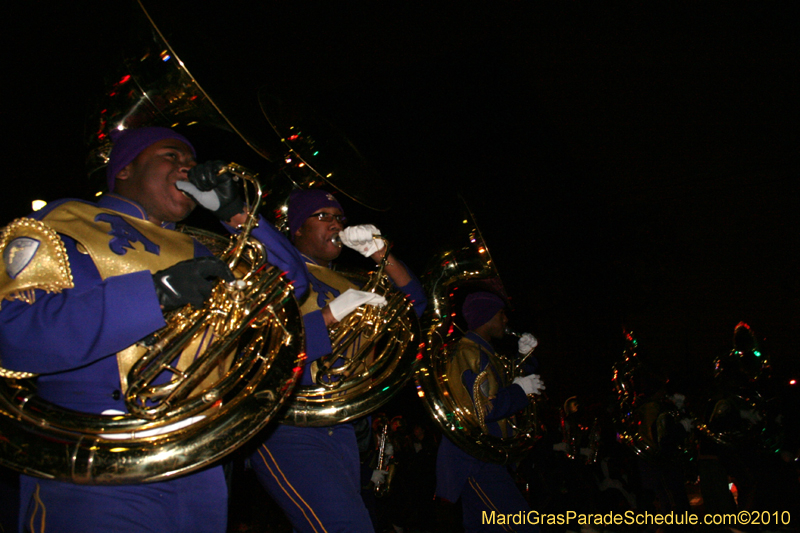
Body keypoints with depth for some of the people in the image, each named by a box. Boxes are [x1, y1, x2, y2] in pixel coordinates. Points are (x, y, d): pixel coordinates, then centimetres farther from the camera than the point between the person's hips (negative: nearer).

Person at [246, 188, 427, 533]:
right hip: (287, 429, -7)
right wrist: (328, 315, -19)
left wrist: (379, 253, 6)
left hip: (341, 428, 7)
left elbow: (413, 304, 18)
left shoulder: (346, 284, 20)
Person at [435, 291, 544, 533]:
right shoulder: (468, 354, -15)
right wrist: (520, 390, -9)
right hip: (475, 461, -11)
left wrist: (524, 356, 12)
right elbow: (484, 409, -22)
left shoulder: (480, 351, 19)